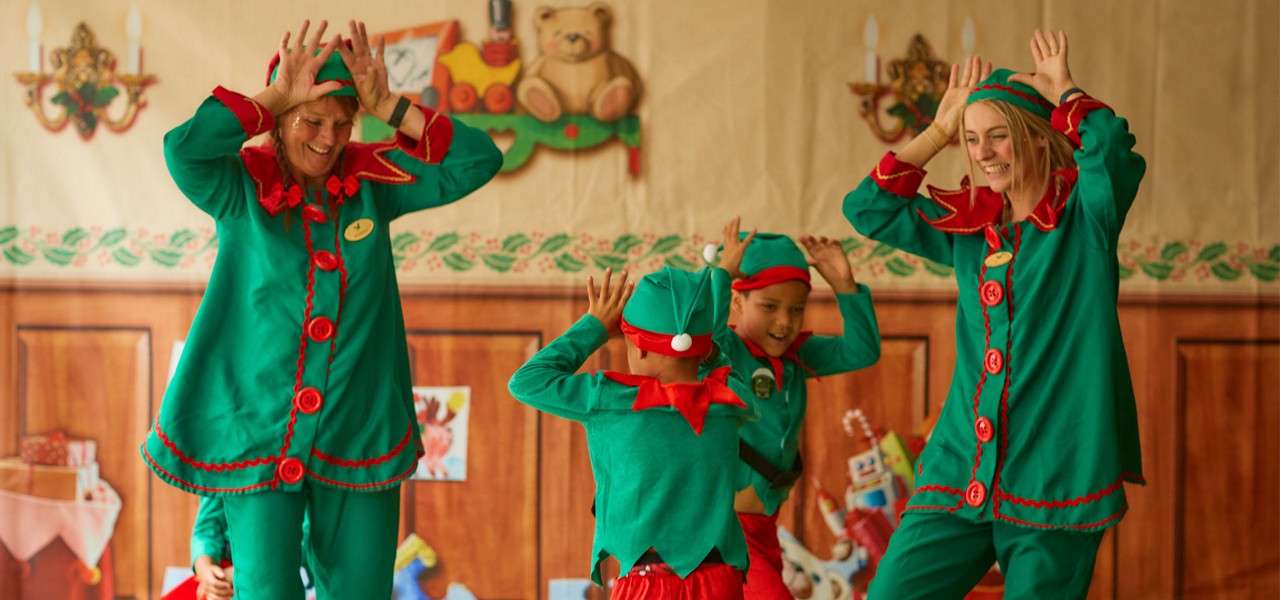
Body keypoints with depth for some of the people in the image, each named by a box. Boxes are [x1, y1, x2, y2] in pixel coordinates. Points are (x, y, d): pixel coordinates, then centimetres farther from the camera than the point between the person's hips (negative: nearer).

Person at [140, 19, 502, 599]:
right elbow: (183, 148, -27)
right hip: (259, 432, -3)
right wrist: (271, 100, -17)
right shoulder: (242, 190, -5)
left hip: (357, 432, 3)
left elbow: (477, 161, -4)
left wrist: (388, 106, -10)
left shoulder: (371, 180, 3)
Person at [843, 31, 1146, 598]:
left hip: (1055, 483, -4)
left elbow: (1111, 144, -21)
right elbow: (868, 209, 16)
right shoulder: (968, 224, 13)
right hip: (960, 471, 4)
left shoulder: (1084, 217, -1)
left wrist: (1063, 91, -3)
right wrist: (940, 130, 13)